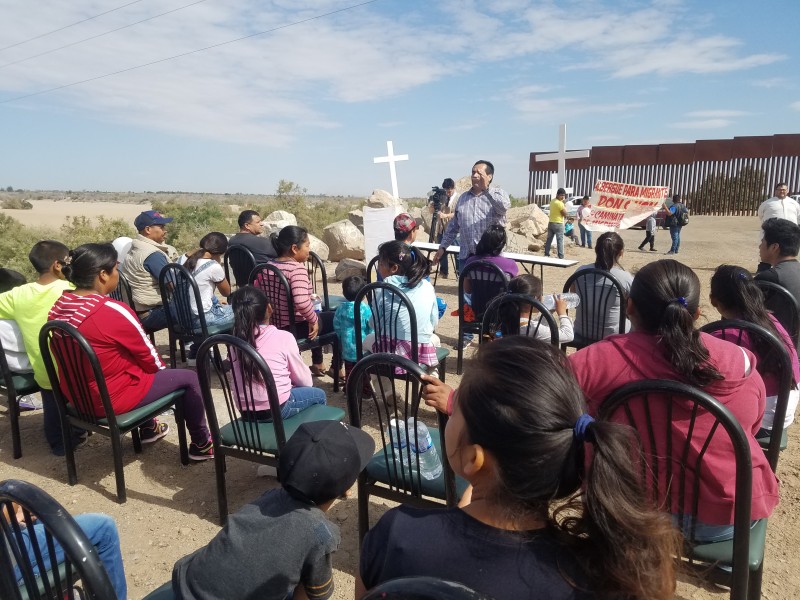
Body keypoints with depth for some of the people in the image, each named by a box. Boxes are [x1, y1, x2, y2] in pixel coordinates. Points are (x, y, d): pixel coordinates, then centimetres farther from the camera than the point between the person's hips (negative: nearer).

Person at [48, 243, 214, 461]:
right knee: (189, 378, 7)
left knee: (141, 369, 33)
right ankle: (202, 445, 22)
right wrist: (161, 369, 9)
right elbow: (148, 355, -12)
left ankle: (148, 429, 47)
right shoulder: (113, 311, -26)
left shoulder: (59, 306, -3)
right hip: (112, 398, -8)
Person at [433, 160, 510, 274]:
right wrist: (442, 246, 15)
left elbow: (504, 206, -24)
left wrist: (486, 190, -24)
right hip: (466, 256, 4)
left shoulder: (499, 194, 1)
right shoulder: (463, 197, 15)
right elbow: (453, 226, 19)